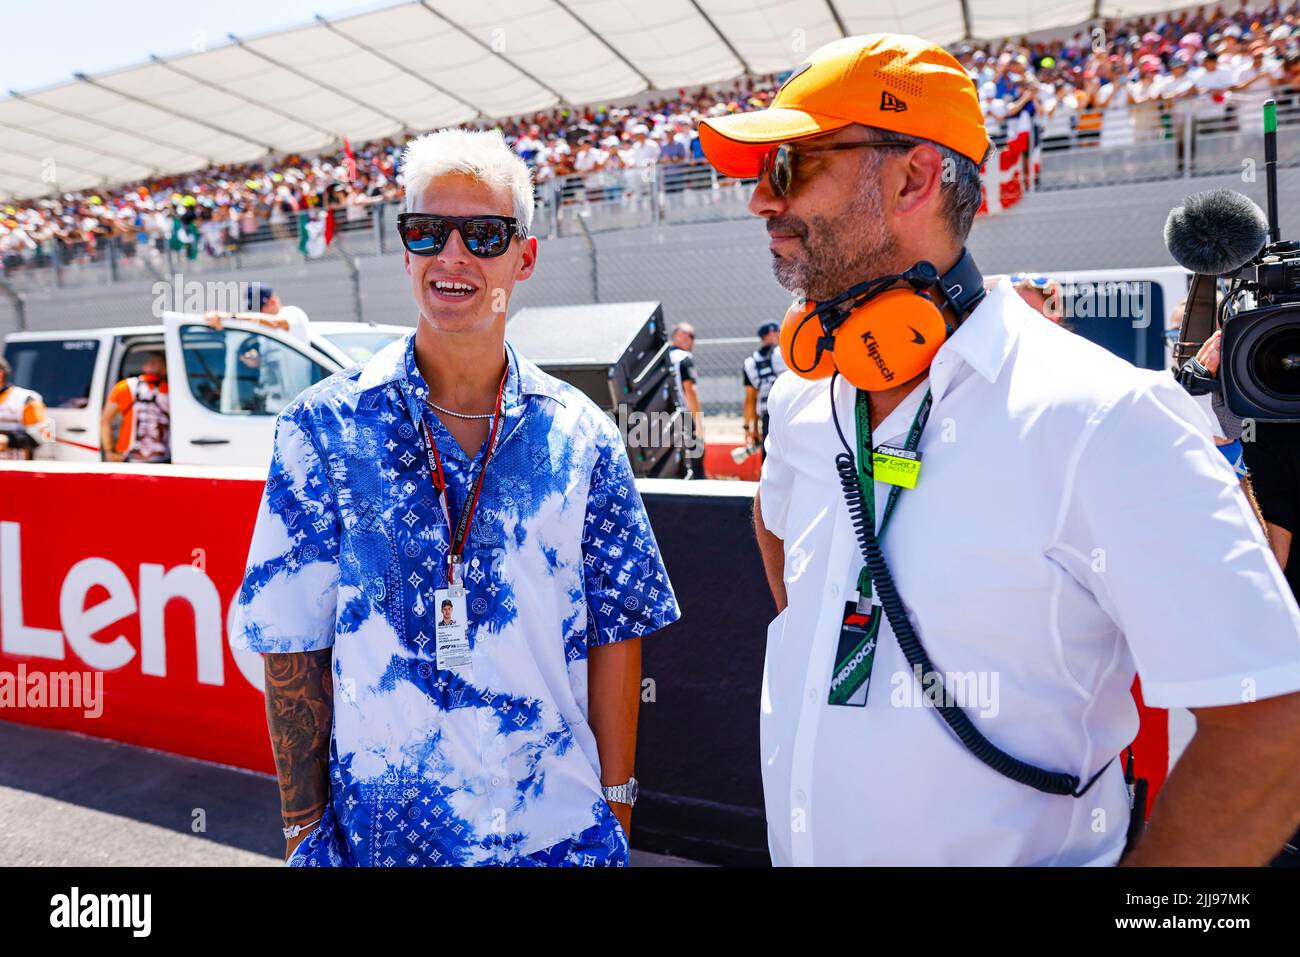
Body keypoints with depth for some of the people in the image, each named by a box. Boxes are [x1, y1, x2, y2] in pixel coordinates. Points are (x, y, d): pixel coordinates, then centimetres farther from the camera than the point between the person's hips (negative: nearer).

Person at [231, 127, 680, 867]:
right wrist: (304, 823, -4)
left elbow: (616, 629, 0)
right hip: (376, 826, 0)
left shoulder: (582, 437, -4)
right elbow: (293, 643, -5)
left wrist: (615, 804, 0)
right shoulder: (325, 427, -7)